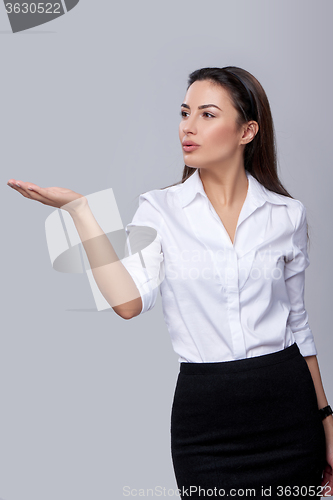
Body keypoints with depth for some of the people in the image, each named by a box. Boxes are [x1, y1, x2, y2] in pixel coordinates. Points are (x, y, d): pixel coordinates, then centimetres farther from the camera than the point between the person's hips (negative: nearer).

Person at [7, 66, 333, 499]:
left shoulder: (287, 214, 1)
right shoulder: (161, 209, -3)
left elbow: (296, 321, 9)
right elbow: (128, 301, -18)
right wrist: (79, 208, -21)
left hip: (287, 404, 2)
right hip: (204, 412, -1)